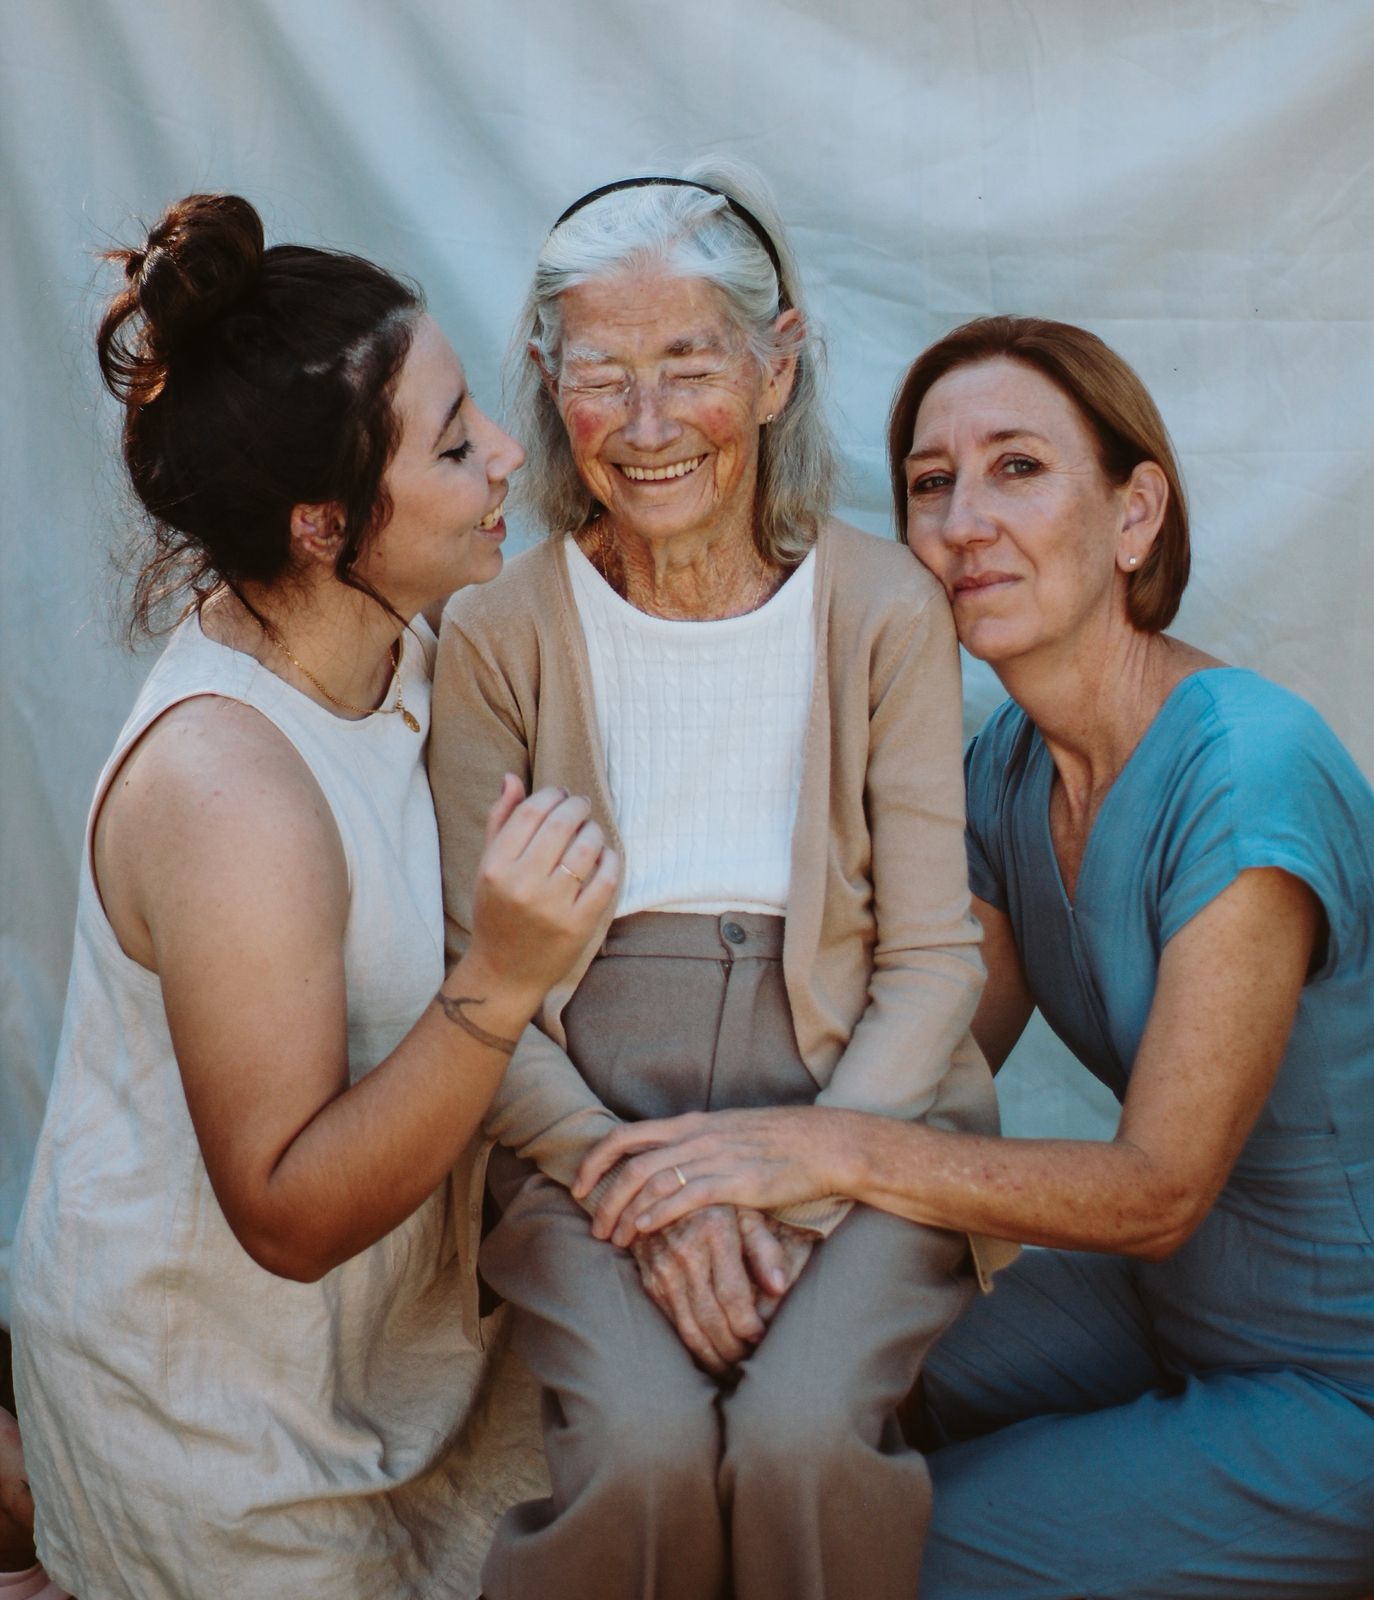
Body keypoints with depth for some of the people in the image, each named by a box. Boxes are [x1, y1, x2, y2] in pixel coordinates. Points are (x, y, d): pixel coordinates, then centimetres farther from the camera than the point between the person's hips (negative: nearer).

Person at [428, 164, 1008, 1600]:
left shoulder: (884, 611, 1)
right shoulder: (498, 633, 1)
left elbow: (932, 959, 0)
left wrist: (794, 1193, -13)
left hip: (854, 1113, 0)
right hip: (585, 1119, 0)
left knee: (804, 1440, -26)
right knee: (643, 1448, -26)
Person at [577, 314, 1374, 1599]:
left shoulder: (1249, 777, -27)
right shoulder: (1006, 768, -2)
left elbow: (1159, 1186, -26)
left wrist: (831, 1151, -32)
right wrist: (748, 1169, -18)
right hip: (1160, 1299, 7)